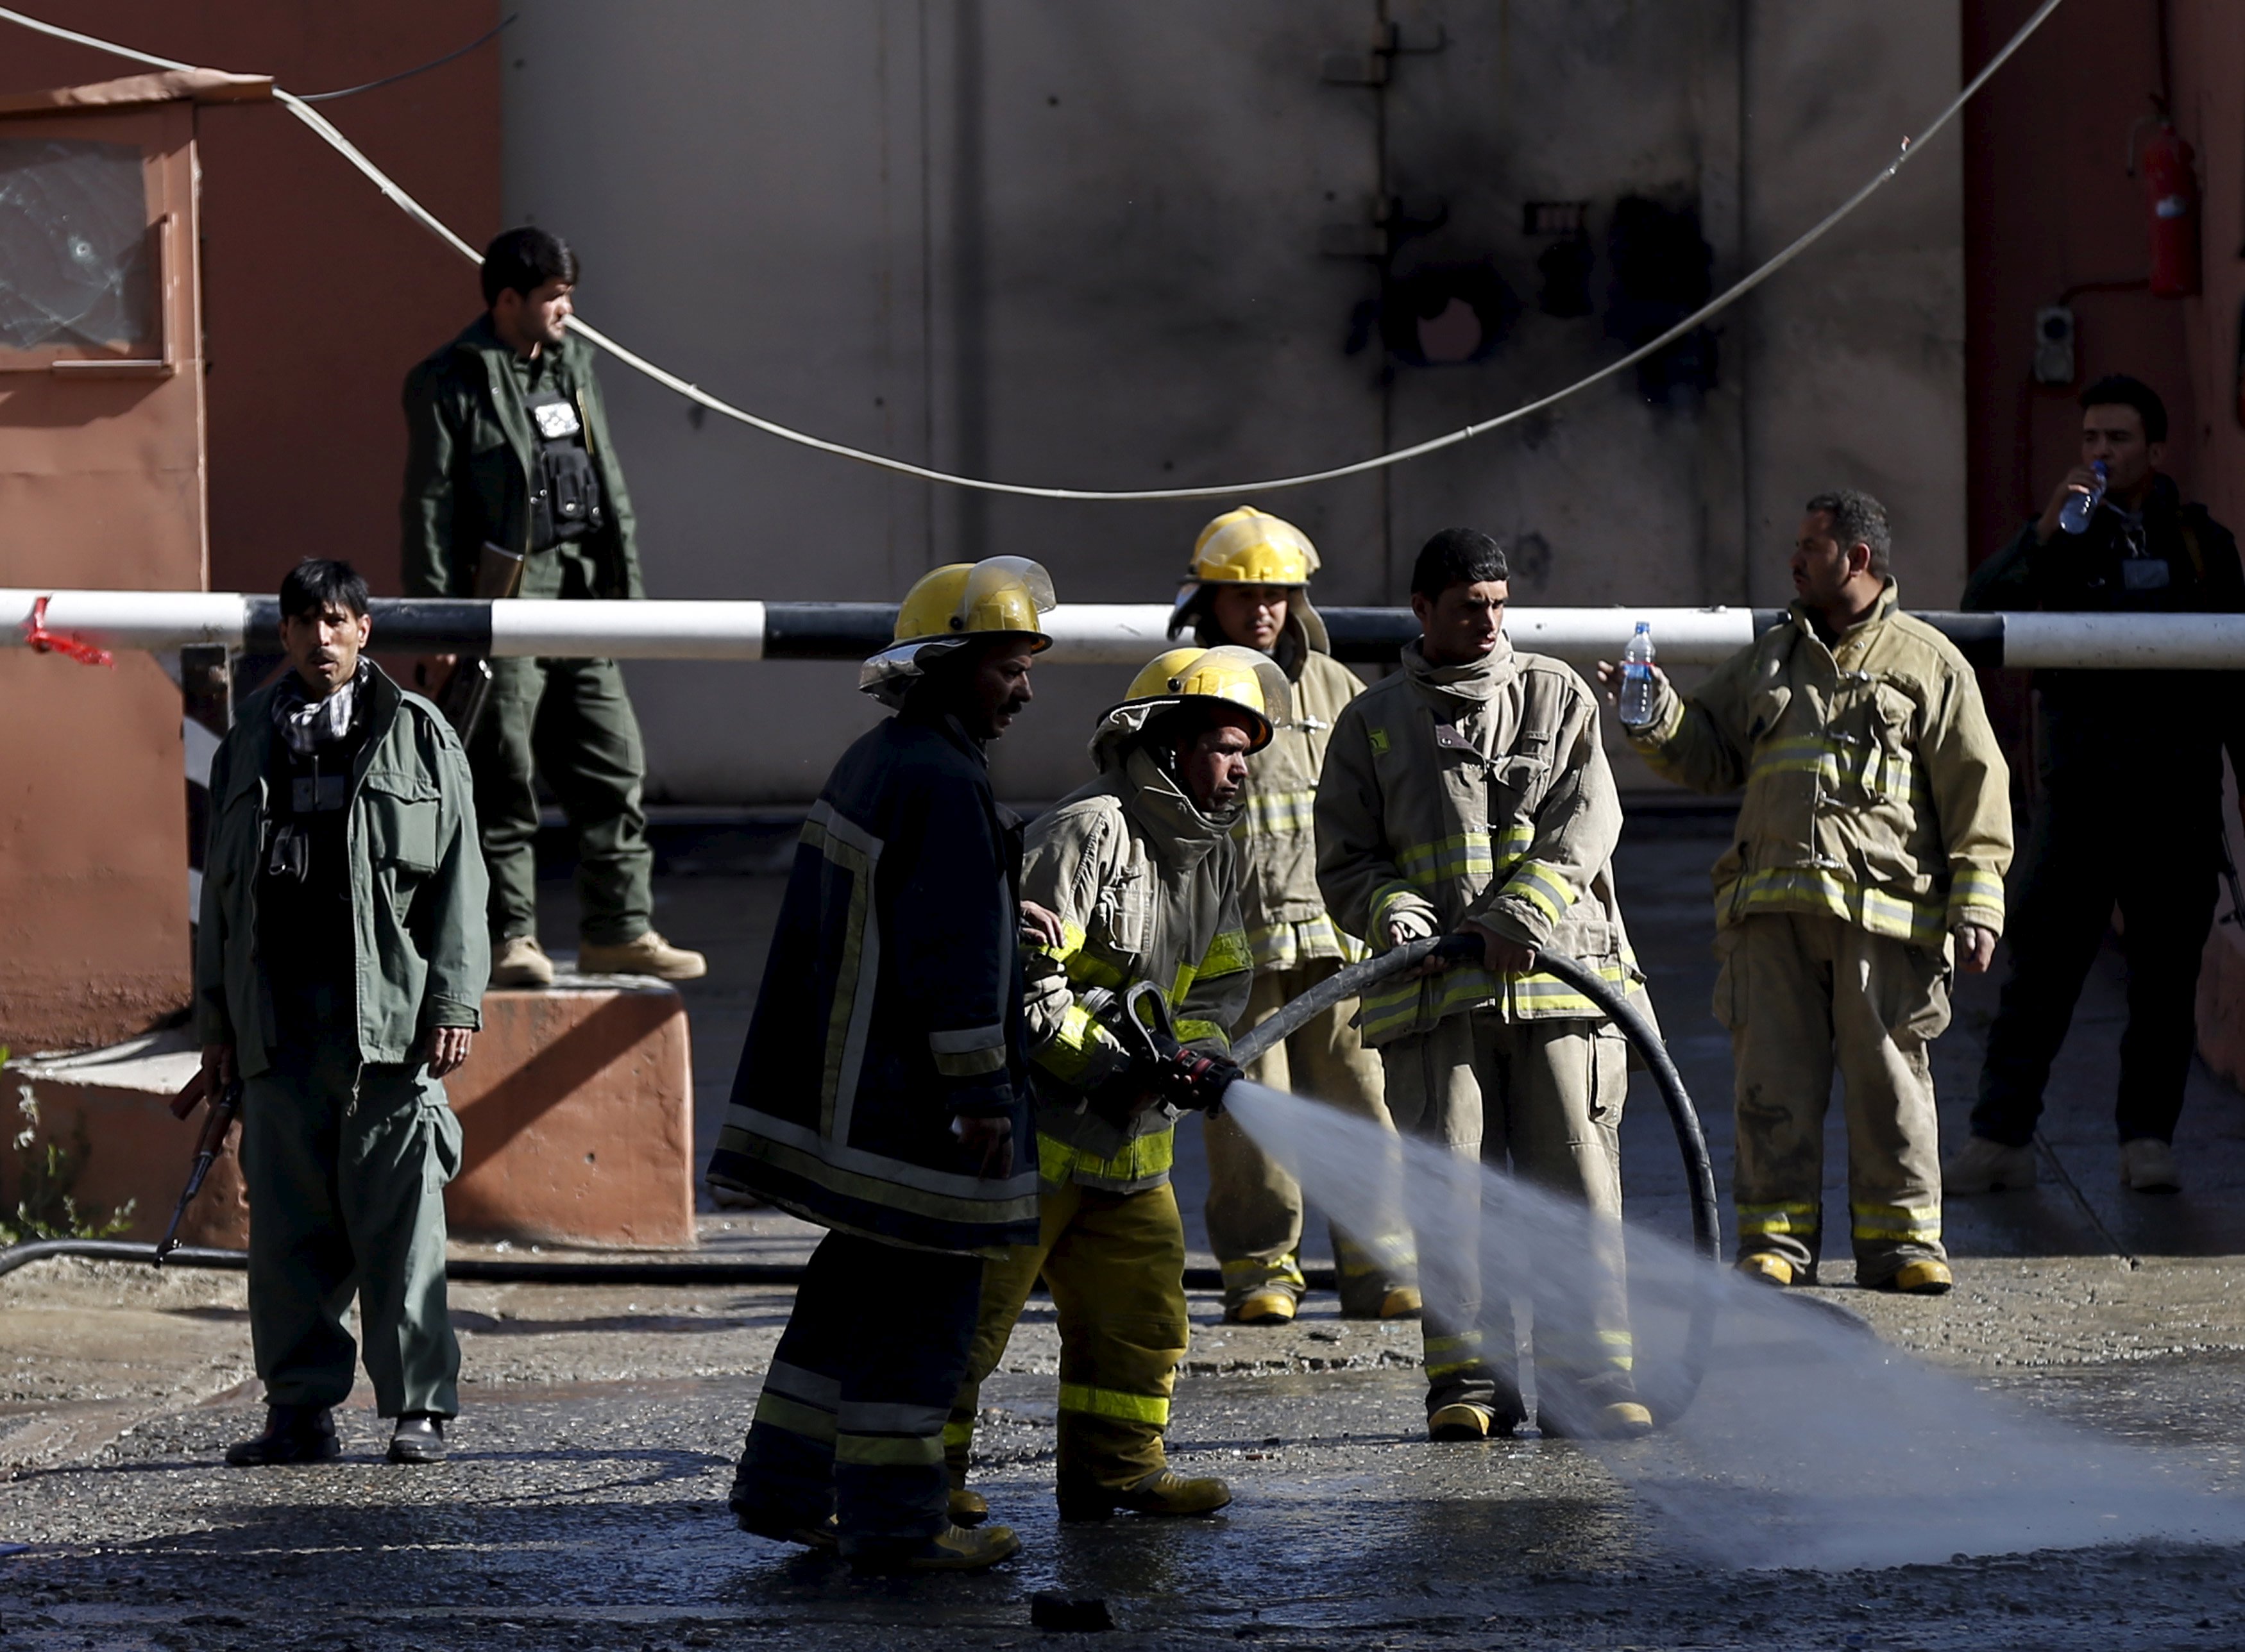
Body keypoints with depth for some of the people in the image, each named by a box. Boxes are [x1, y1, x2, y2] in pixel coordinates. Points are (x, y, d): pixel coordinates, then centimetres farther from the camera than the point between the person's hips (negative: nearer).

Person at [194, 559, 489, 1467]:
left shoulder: (417, 735, 6)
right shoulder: (249, 742, 15)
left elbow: (457, 877, 3)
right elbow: (222, 889, 17)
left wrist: (455, 1001, -5)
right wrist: (215, 1018, 13)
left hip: (387, 1014, -3)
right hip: (278, 1012, 3)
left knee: (398, 1215, -3)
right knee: (287, 1221, 3)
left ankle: (419, 1407, 3)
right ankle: (301, 1410, 10)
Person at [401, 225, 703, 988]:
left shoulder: (572, 367, 15)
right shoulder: (450, 383, -6)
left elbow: (608, 482, 21)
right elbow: (430, 506, -8)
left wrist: (627, 585, 16)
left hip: (581, 596, 7)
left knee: (613, 767, 6)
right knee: (505, 779, -4)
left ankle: (617, 930, 12)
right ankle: (509, 937, 2)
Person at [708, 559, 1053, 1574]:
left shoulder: (869, 765, 15)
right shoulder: (943, 785, -18)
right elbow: (957, 954, -22)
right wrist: (983, 1094, -20)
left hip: (856, 1086, 10)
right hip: (917, 1098, -10)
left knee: (858, 1284, 17)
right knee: (921, 1300, -4)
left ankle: (783, 1488, 22)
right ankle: (893, 1520, 0)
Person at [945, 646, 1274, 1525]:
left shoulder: (1213, 856, 10)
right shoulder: (1085, 834, -18)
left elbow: (1218, 985, 16)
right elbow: (1019, 975, -22)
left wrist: (1201, 1056, -5)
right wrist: (1106, 1064, -24)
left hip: (1129, 1133, 9)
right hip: (1031, 1117, -9)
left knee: (1140, 1297, 9)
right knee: (974, 1301, -2)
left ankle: (1117, 1467, 18)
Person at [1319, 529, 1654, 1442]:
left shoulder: (1557, 697, 13)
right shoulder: (1374, 721, 14)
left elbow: (1585, 821, 1)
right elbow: (1345, 859, 13)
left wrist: (1524, 915, -15)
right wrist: (1391, 911, -10)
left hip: (1555, 968, 0)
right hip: (1434, 990, 0)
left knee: (1577, 1179, -4)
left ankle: (1588, 1376, 0)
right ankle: (1466, 1382, 2)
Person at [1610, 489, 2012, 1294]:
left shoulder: (1926, 661, 7)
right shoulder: (1765, 660, 20)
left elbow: (1975, 786, 4)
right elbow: (1707, 757, 24)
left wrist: (1976, 903, -4)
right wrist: (1659, 718, 3)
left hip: (1884, 909, -3)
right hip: (1772, 908, 3)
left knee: (1890, 1077, -1)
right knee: (1773, 1076, 0)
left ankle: (1901, 1236, 8)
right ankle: (1775, 1238, 5)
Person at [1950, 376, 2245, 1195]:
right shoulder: (2064, 535, 8)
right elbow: (1983, 605, -7)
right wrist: (2046, 533, -19)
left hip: (2177, 785, 1)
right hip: (2079, 781, -1)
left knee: (2166, 965, 2)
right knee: (2040, 956, -5)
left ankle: (2148, 1135, 10)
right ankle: (2000, 1135, -3)